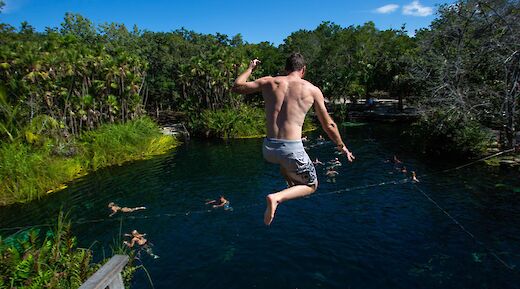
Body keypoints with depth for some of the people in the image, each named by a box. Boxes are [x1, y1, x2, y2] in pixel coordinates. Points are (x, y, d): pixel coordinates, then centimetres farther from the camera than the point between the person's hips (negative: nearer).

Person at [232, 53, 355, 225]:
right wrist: (341, 146, 25)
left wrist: (250, 68, 33)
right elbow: (328, 125, 10)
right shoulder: (313, 90, 4)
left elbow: (237, 87, 18)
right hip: (292, 149, -4)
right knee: (311, 185, 20)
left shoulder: (269, 82, 7)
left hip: (268, 149, 5)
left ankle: (292, 184, 29)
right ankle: (277, 197, -4)